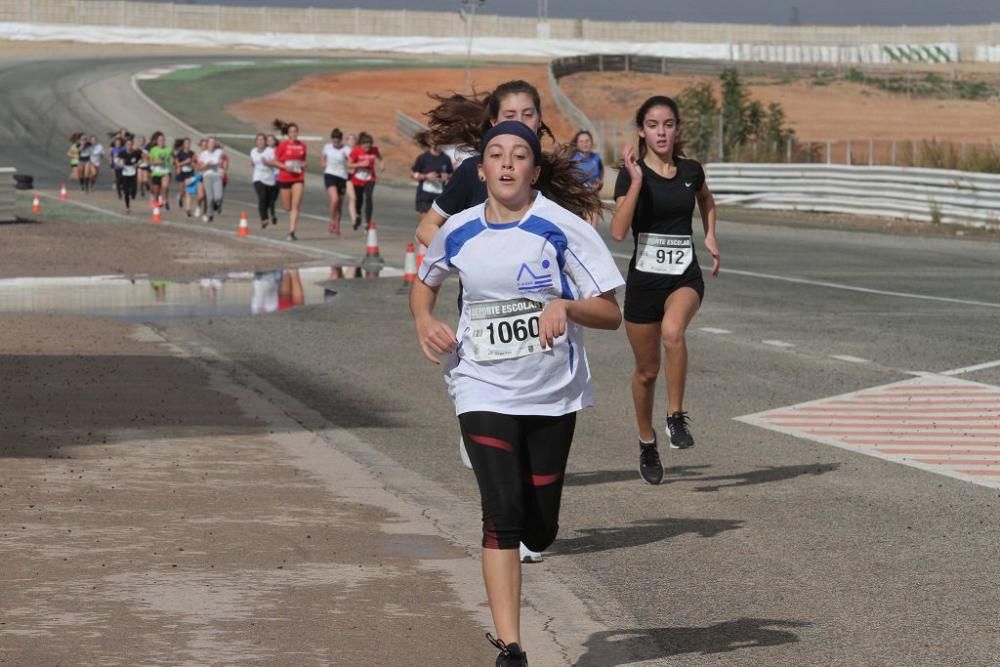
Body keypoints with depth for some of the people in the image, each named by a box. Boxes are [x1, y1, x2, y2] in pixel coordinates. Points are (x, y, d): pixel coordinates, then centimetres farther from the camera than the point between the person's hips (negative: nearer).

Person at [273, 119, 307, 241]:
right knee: (287, 207, 6)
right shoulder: (283, 145, -3)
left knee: (296, 206, -12)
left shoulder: (302, 146, 6)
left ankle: (291, 232, -16)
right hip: (284, 179, -1)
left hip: (298, 179, 1)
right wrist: (285, 167, -17)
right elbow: (275, 161, -1)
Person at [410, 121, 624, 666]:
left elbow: (611, 314, -9)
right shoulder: (458, 232, 0)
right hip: (484, 390, 0)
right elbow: (424, 283, 21)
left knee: (538, 533, 7)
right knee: (503, 516, -15)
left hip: (553, 392, 0)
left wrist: (565, 306, -28)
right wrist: (424, 322, 0)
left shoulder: (562, 228, -10)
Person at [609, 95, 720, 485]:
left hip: (685, 275, 1)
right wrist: (637, 180, -24)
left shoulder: (691, 171, 4)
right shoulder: (631, 174, -7)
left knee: (672, 330, -33)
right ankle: (647, 443, 32)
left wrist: (710, 236, 12)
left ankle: (676, 416, -19)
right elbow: (618, 231, -20)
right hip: (645, 275, -1)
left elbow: (706, 200, 29)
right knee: (647, 370, 9)